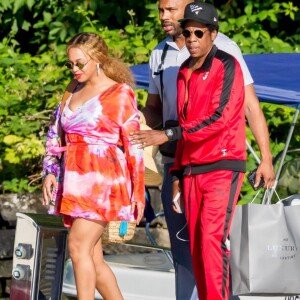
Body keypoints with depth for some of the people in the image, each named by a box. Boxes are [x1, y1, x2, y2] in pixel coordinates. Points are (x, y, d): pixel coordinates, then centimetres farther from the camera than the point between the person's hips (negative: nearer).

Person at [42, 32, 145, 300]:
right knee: (93, 258, 5)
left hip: (103, 180, -7)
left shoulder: (119, 93, -3)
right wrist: (50, 171, 6)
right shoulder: (75, 92, 17)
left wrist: (138, 193, -8)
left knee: (79, 247, -19)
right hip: (76, 182, 7)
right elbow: (56, 135, 20)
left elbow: (133, 145, -5)